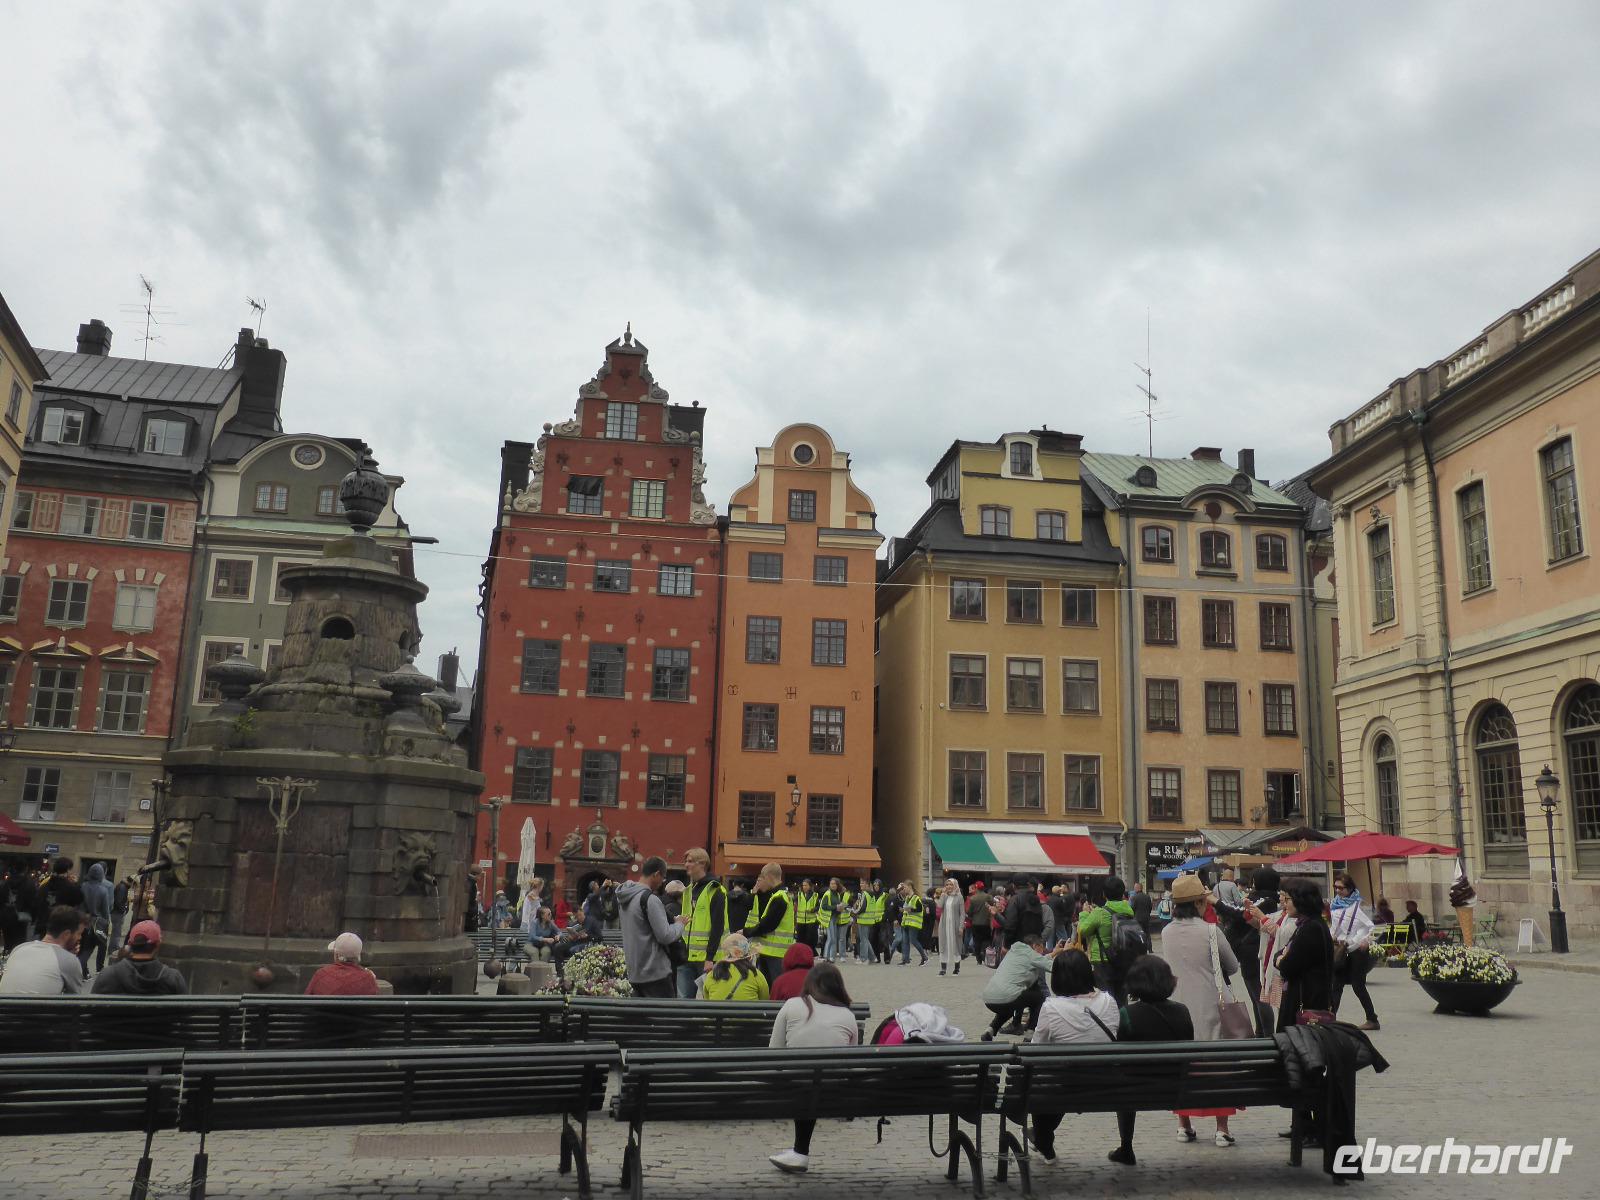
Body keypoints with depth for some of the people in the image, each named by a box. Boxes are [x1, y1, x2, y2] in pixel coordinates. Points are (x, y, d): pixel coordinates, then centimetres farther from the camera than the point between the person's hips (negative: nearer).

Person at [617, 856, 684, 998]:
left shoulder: (623, 898, 10)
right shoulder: (650, 899, -18)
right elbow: (665, 936, -19)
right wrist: (679, 924, 0)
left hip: (634, 972, 8)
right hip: (655, 973, -8)